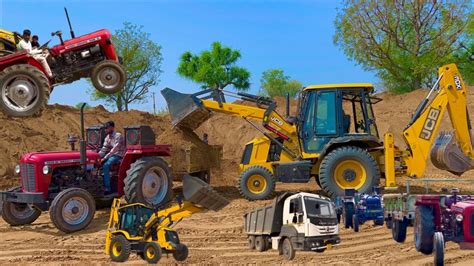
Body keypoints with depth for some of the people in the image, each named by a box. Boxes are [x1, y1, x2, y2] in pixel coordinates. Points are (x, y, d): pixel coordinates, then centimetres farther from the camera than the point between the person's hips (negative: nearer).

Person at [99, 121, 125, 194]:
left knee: (105, 165, -31)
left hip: (118, 155, -8)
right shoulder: (107, 137, 10)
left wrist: (105, 158, -28)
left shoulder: (118, 136, -15)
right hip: (111, 155, 8)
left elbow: (114, 149, -24)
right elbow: (104, 149, 8)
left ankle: (107, 188, -27)